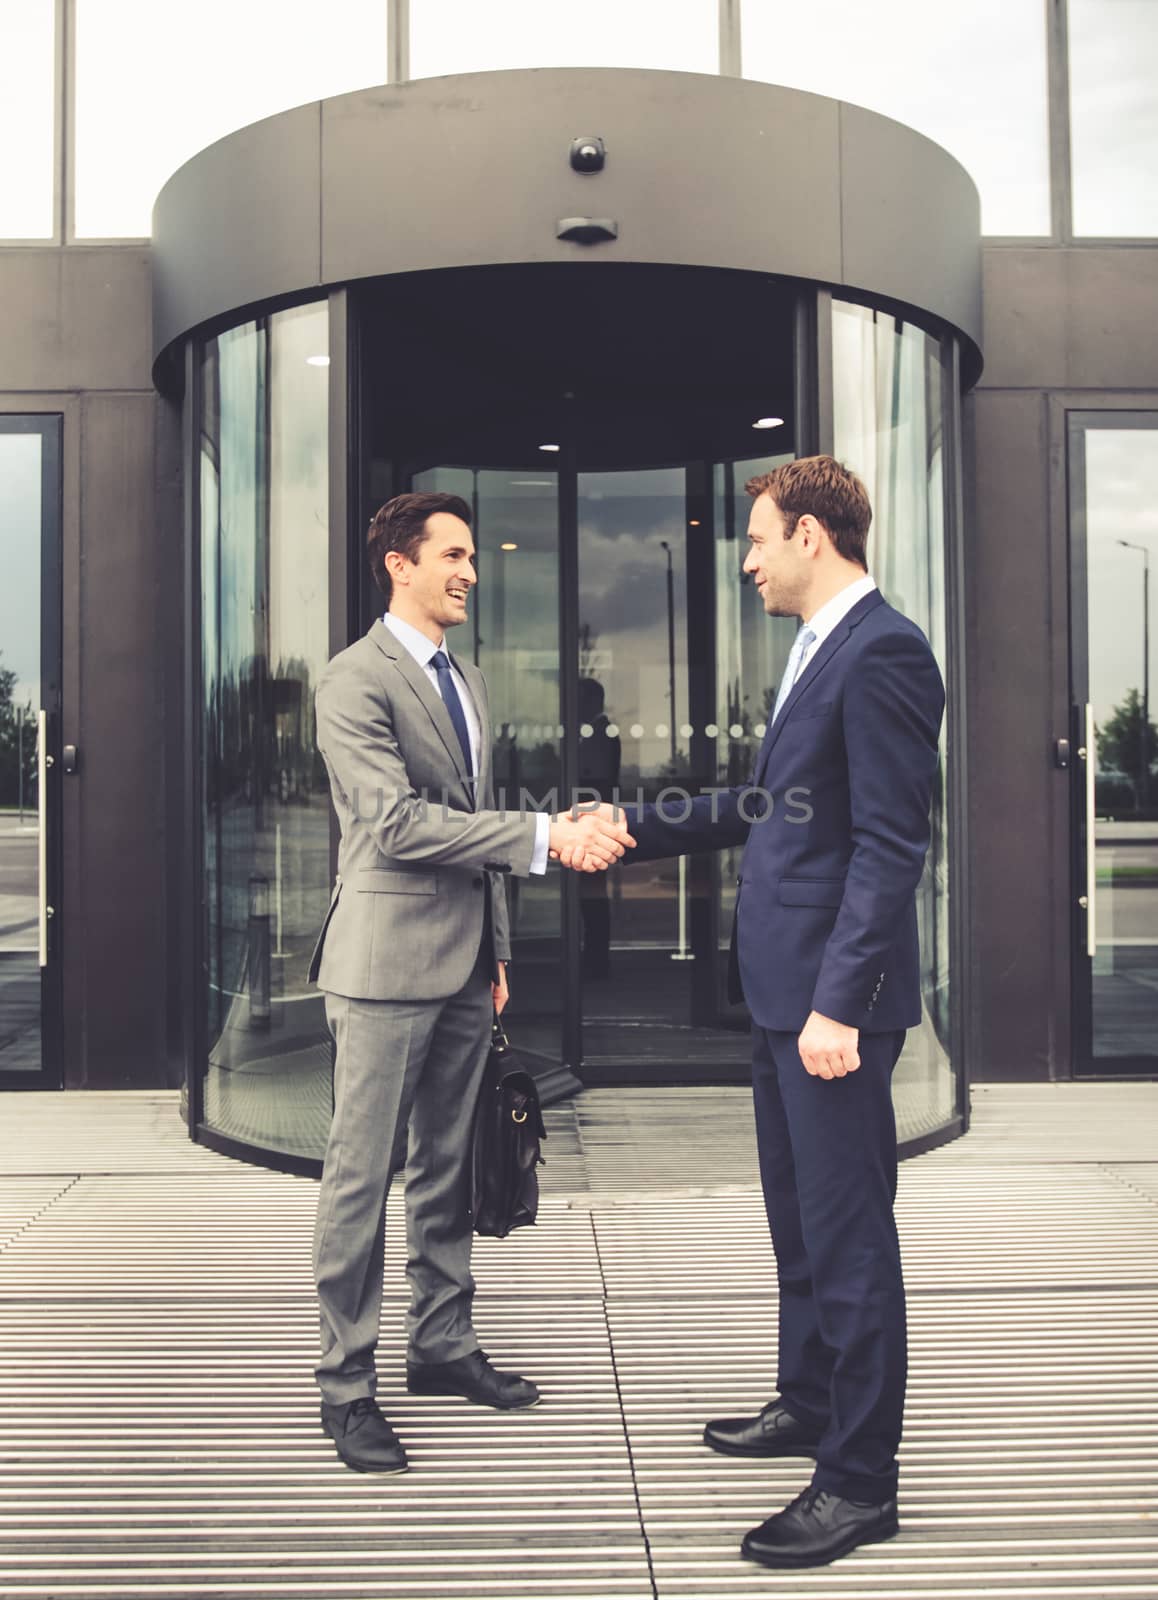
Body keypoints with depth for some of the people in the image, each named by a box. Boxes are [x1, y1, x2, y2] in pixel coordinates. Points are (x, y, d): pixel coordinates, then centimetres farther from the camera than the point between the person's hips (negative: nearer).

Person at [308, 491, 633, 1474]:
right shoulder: (355, 681, -11)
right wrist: (547, 836, -24)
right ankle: (347, 1386, 11)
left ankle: (443, 1346, 29)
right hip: (388, 962, -8)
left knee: (447, 1167, 16)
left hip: (464, 966, 8)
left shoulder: (469, 682, 16)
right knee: (362, 1177, 0)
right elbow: (398, 825, -21)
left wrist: (497, 951, 18)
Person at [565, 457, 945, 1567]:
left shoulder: (881, 652, -16)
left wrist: (839, 1004, -24)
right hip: (782, 987, 10)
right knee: (799, 1219, 22)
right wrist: (634, 830, 19)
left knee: (849, 1235, 1)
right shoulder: (819, 650, 15)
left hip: (835, 996, -10)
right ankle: (809, 1406, 39)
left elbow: (891, 845, -21)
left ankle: (860, 1483, 15)